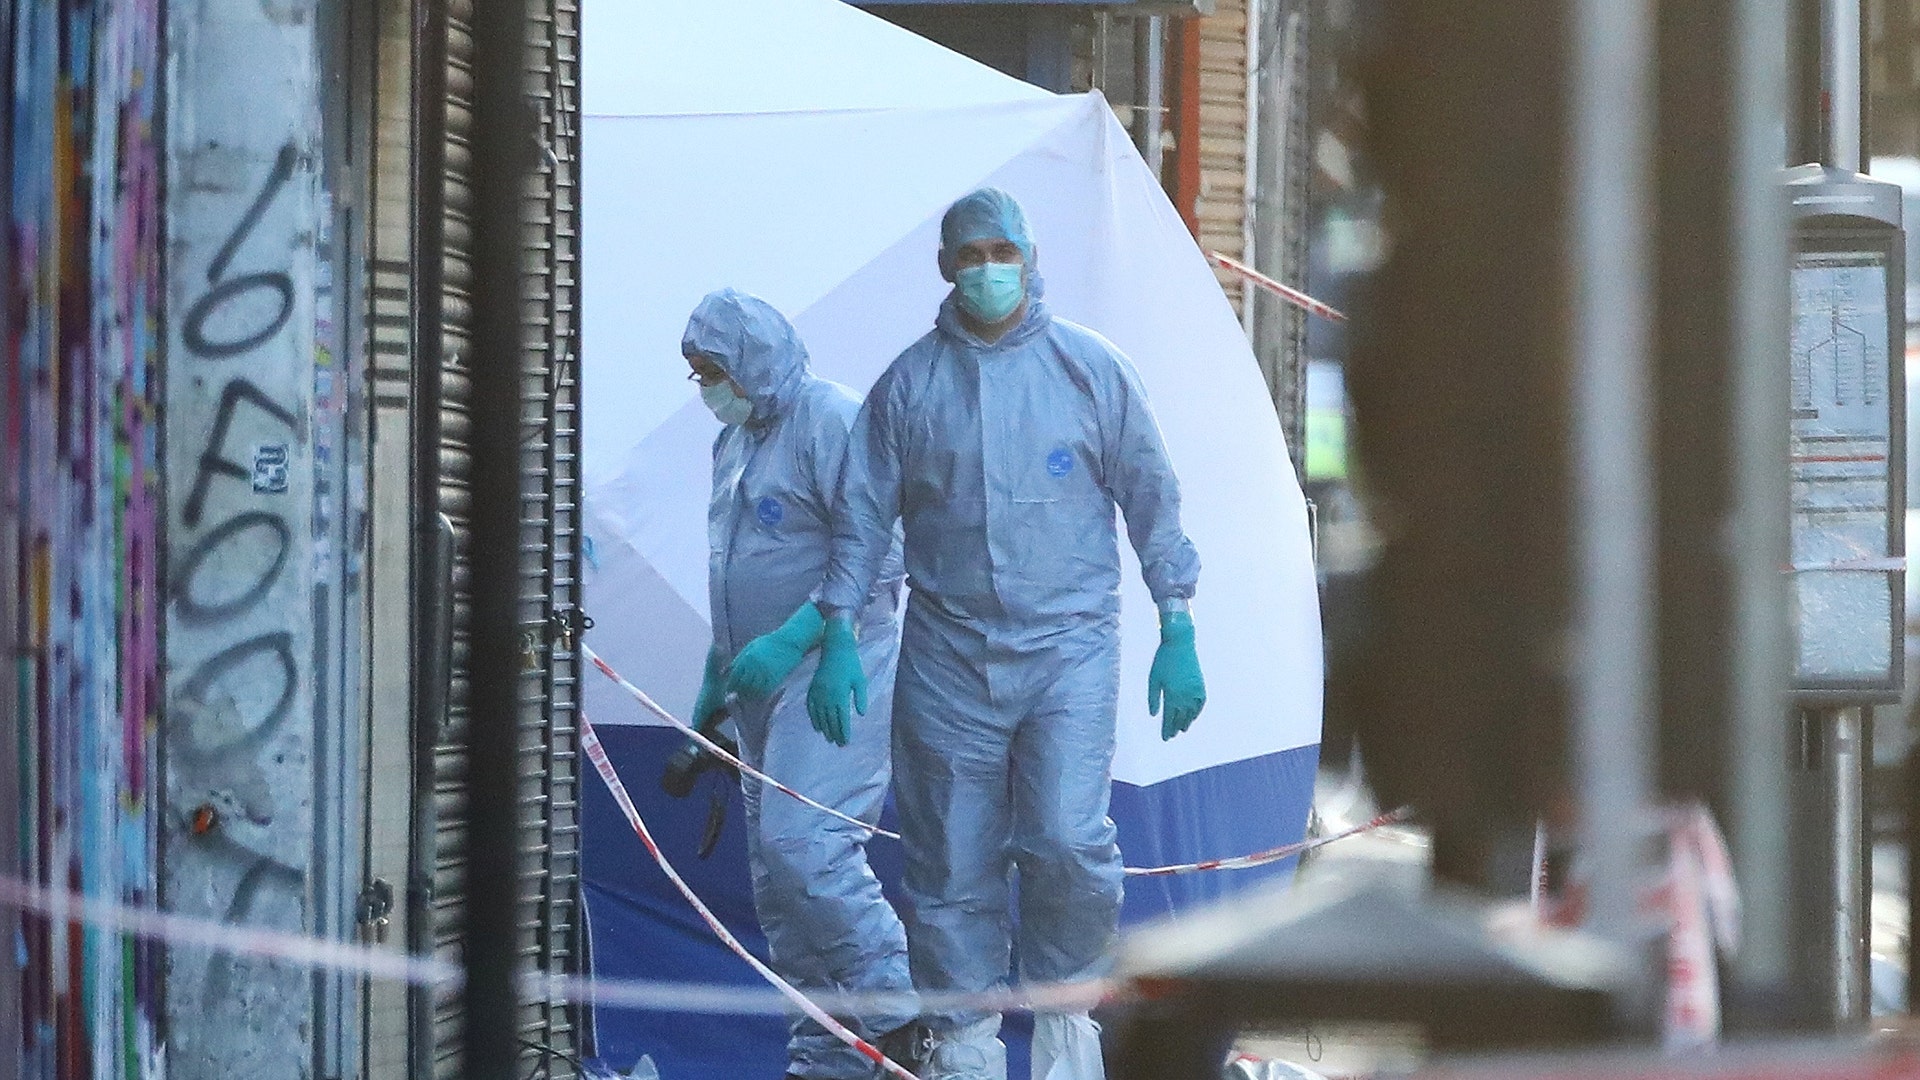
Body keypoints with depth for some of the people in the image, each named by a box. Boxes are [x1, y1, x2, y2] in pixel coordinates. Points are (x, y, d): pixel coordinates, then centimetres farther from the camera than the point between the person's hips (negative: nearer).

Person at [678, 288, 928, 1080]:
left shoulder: (830, 420, -11)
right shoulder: (734, 438, 18)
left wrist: (791, 640, -24)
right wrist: (713, 687, 25)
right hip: (767, 686, 10)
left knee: (803, 842, -22)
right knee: (777, 873, 6)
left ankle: (896, 1011, -12)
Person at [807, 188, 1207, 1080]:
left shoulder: (1090, 368, 2)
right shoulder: (909, 383, 5)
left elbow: (1151, 498, 6)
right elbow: (863, 514, 8)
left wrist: (1177, 631, 3)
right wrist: (839, 633, 0)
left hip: (1069, 647, -1)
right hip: (946, 660, 2)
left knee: (1068, 842, -15)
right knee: (951, 868, 2)